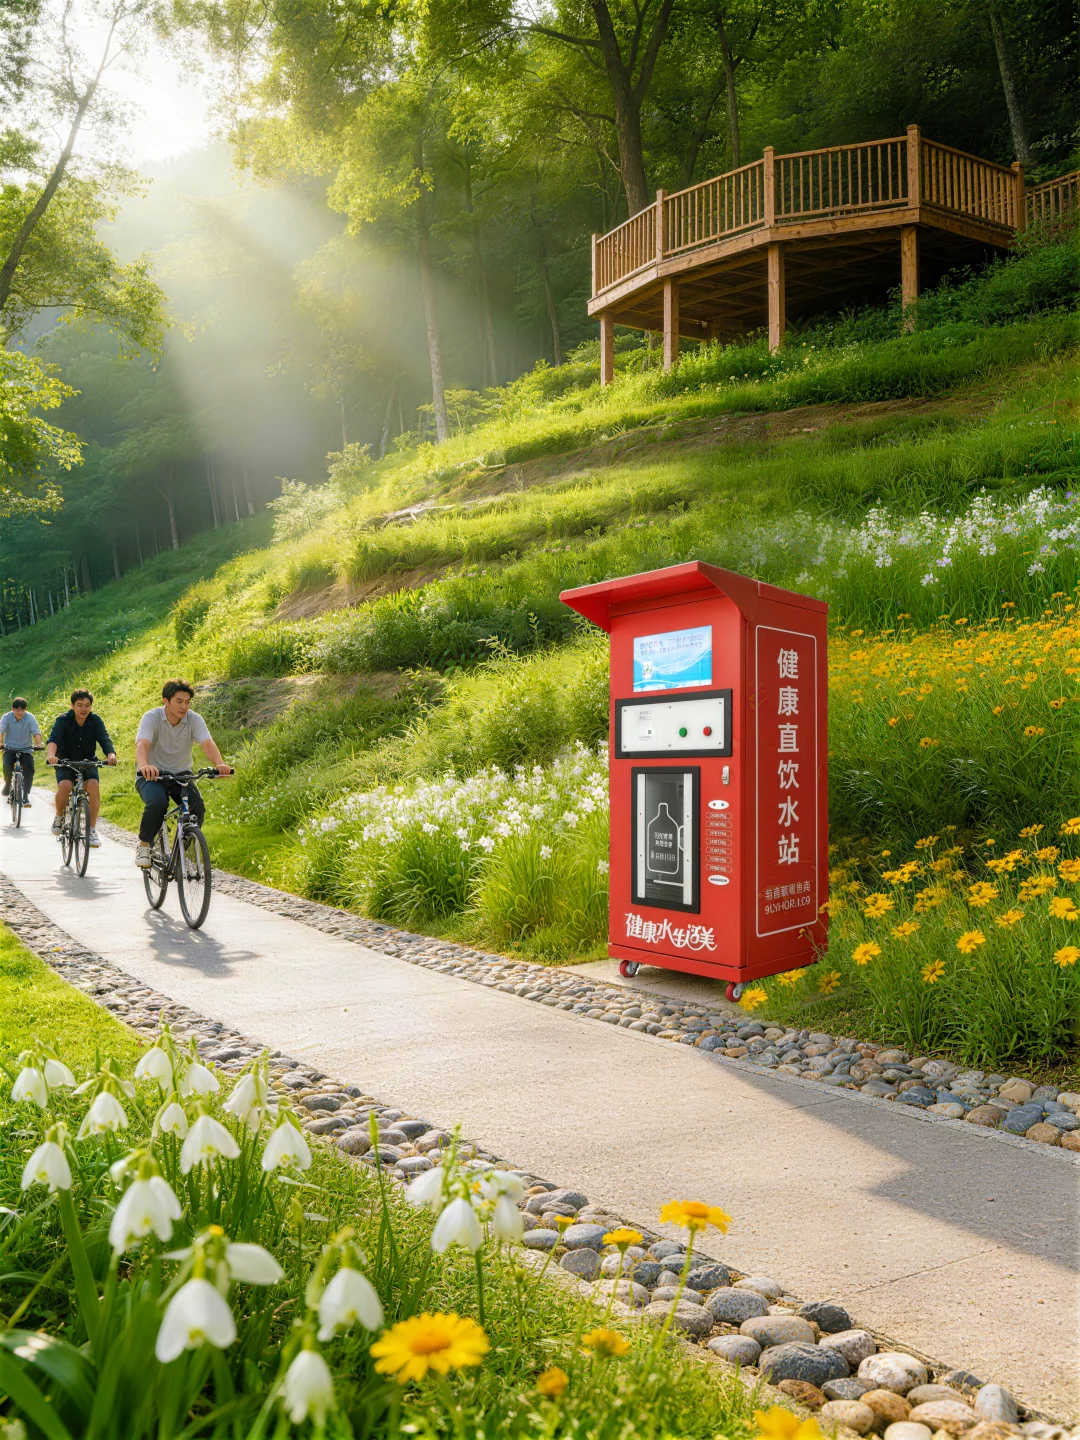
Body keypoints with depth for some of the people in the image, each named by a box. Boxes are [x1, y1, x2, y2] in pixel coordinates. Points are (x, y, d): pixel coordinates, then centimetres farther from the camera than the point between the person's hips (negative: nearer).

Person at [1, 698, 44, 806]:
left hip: (26, 749, 0)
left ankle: (26, 796, -10)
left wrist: (38, 744, -41)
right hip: (10, 749, 0)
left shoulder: (30, 718, -13)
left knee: (30, 769, -22)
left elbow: (36, 732, -22)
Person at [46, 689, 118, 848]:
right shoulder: (63, 720, -14)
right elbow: (53, 738, -31)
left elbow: (105, 740, -22)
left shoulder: (96, 721, -9)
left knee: (94, 786, -28)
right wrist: (51, 755, -53)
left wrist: (111, 755, -45)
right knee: (64, 786, -31)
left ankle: (91, 830, -18)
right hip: (66, 763, -1)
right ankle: (59, 817, 0)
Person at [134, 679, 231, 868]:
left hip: (181, 775, 3)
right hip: (152, 775, -2)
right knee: (157, 802, -33)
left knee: (198, 806, -23)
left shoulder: (194, 719, -10)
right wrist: (144, 765, -56)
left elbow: (207, 744, -26)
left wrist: (220, 764, -48)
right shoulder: (152, 717, -16)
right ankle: (144, 845, -8)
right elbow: (142, 744, -33)